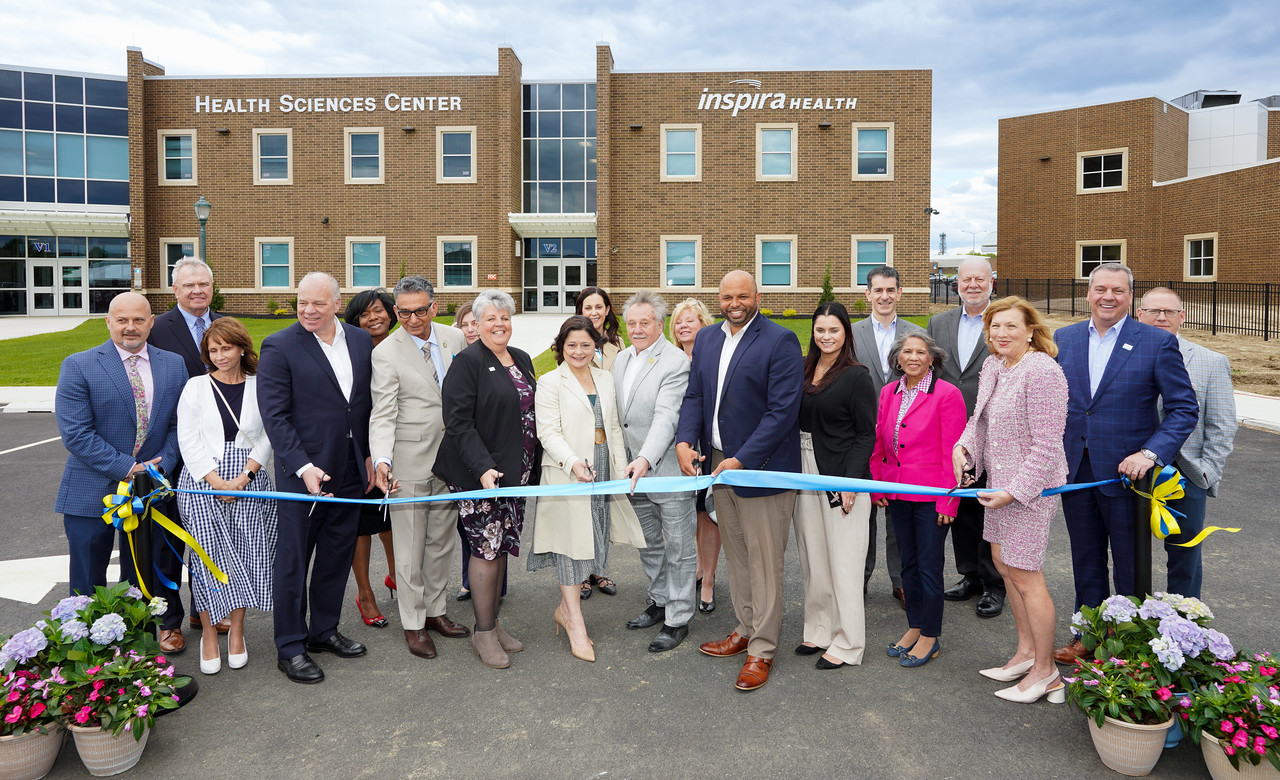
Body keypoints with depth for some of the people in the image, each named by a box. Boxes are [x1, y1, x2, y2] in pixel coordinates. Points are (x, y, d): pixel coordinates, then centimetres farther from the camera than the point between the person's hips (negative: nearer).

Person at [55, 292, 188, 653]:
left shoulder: (173, 365, 4)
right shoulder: (78, 366, -6)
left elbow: (179, 424, 5)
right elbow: (75, 433, -13)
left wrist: (162, 464, -11)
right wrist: (127, 468, -18)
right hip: (91, 491, -2)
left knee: (144, 573, 14)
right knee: (88, 582, 9)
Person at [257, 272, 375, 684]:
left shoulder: (361, 340, 6)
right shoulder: (279, 347, -9)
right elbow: (274, 415, -12)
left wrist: (369, 456, 9)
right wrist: (303, 467, -20)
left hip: (350, 471, 5)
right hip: (303, 471, -5)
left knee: (337, 555, 16)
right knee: (294, 561, 5)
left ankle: (324, 630, 32)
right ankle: (290, 647, 19)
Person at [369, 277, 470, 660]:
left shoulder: (455, 338, 2)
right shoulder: (386, 352, -11)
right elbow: (383, 415, -15)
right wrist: (381, 460, -30)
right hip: (410, 461, -5)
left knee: (441, 540, 16)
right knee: (410, 546, 4)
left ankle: (434, 610, 32)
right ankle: (413, 623, 19)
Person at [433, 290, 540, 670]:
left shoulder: (522, 359, 13)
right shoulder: (467, 362, -9)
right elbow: (458, 423, -16)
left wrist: (534, 467, 14)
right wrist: (483, 468, -25)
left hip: (516, 473, 7)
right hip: (479, 473, -7)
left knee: (502, 546, 12)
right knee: (486, 548, -3)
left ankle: (492, 622, 25)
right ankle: (483, 632, 11)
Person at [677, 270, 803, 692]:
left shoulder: (781, 341, -11)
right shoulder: (706, 338, 10)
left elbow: (782, 410, -17)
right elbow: (694, 396, 11)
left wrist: (741, 460, -19)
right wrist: (684, 442, -6)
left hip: (759, 466, -6)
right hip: (718, 463, 7)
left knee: (764, 559, 3)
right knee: (735, 554, 18)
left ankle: (762, 649, 15)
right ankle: (745, 629, 34)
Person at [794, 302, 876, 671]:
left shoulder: (856, 376, -7)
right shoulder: (804, 370, 9)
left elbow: (867, 434, -8)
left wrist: (851, 481, -16)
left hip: (842, 478, -6)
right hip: (805, 474, 6)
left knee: (843, 561, 1)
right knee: (813, 559, 12)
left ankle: (847, 644, 12)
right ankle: (819, 631, 26)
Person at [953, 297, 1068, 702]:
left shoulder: (1042, 372, -21)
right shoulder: (993, 366, 7)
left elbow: (1046, 445, -22)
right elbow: (981, 418, 19)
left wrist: (1015, 491, -20)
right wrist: (963, 446, 0)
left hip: (1031, 485, -9)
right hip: (1000, 482, 9)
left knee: (1025, 575, -1)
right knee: (1003, 563, 18)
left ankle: (1045, 669, 16)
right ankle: (1026, 651, 34)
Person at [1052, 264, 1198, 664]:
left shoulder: (1158, 342, -7)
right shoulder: (1063, 339, 5)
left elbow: (1184, 408, -8)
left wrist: (1150, 453, -19)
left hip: (1125, 471, -4)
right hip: (1075, 471, 4)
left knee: (1131, 567, 9)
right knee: (1086, 561, 16)